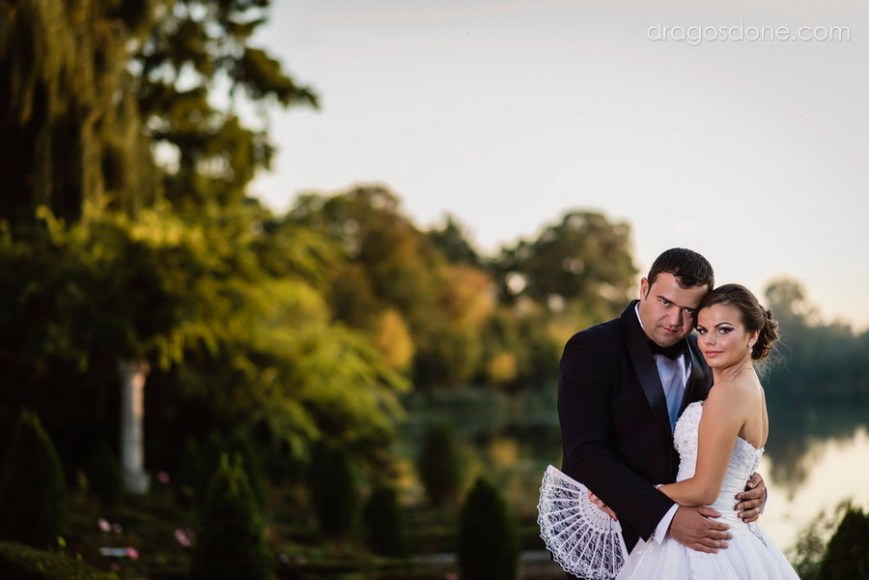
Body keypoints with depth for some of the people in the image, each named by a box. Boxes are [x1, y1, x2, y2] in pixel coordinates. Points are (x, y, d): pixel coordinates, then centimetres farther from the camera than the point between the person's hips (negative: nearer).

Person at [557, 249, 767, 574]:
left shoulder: (701, 358, 5)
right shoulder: (590, 350, -12)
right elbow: (586, 455, -22)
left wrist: (750, 485, -10)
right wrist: (666, 517, -30)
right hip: (609, 544, -5)